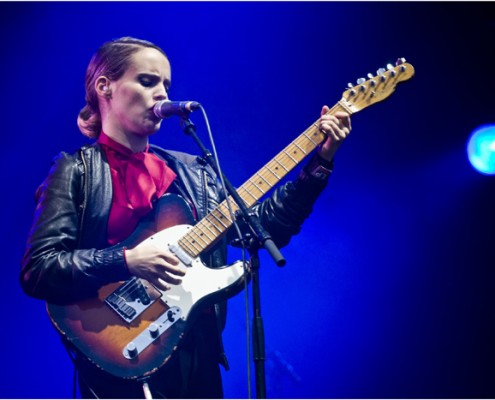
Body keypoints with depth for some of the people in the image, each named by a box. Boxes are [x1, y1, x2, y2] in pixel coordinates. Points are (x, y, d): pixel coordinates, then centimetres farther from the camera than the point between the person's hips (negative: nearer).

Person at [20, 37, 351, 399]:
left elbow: (262, 226, 8)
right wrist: (126, 261, -23)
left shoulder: (192, 172, 12)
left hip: (198, 356, 5)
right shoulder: (77, 171, -3)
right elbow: (37, 270, -12)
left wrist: (320, 162, 3)